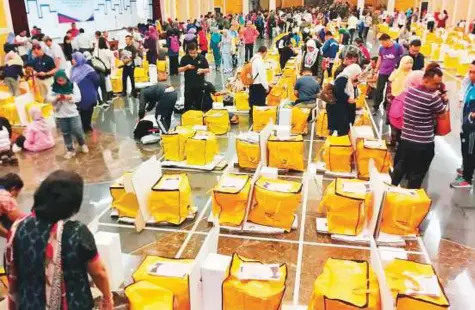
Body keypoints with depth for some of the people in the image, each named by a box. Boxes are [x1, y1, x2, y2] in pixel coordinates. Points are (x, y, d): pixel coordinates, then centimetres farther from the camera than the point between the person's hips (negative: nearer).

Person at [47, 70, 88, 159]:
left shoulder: (73, 85, -5)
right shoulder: (53, 87, -2)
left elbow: (78, 97, -9)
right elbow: (49, 98, -4)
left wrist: (69, 97, -26)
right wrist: (56, 98, -23)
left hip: (73, 113, -2)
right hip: (60, 115, 2)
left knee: (77, 131, -1)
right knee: (65, 133, 9)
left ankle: (82, 144, 27)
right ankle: (70, 150, 20)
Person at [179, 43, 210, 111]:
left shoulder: (202, 58, 0)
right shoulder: (185, 58, 0)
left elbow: (208, 70, 5)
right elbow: (179, 70, 3)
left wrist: (202, 70, -16)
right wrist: (186, 67, -15)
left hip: (200, 84, 0)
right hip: (188, 85, 0)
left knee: (199, 103, 9)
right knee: (188, 103, 3)